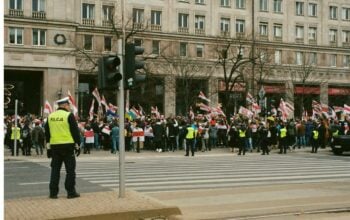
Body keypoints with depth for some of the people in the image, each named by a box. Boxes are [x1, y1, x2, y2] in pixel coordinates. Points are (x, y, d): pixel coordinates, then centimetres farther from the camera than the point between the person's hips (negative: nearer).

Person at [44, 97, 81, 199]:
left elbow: (47, 133, 14)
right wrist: (78, 145, 0)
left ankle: (53, 192, 9)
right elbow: (75, 131, -8)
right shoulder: (69, 115, -7)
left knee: (55, 170, 9)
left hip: (54, 146, 5)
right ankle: (71, 192, 5)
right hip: (68, 146, -5)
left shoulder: (50, 116, 8)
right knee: (70, 170, 3)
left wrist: (48, 148, 20)